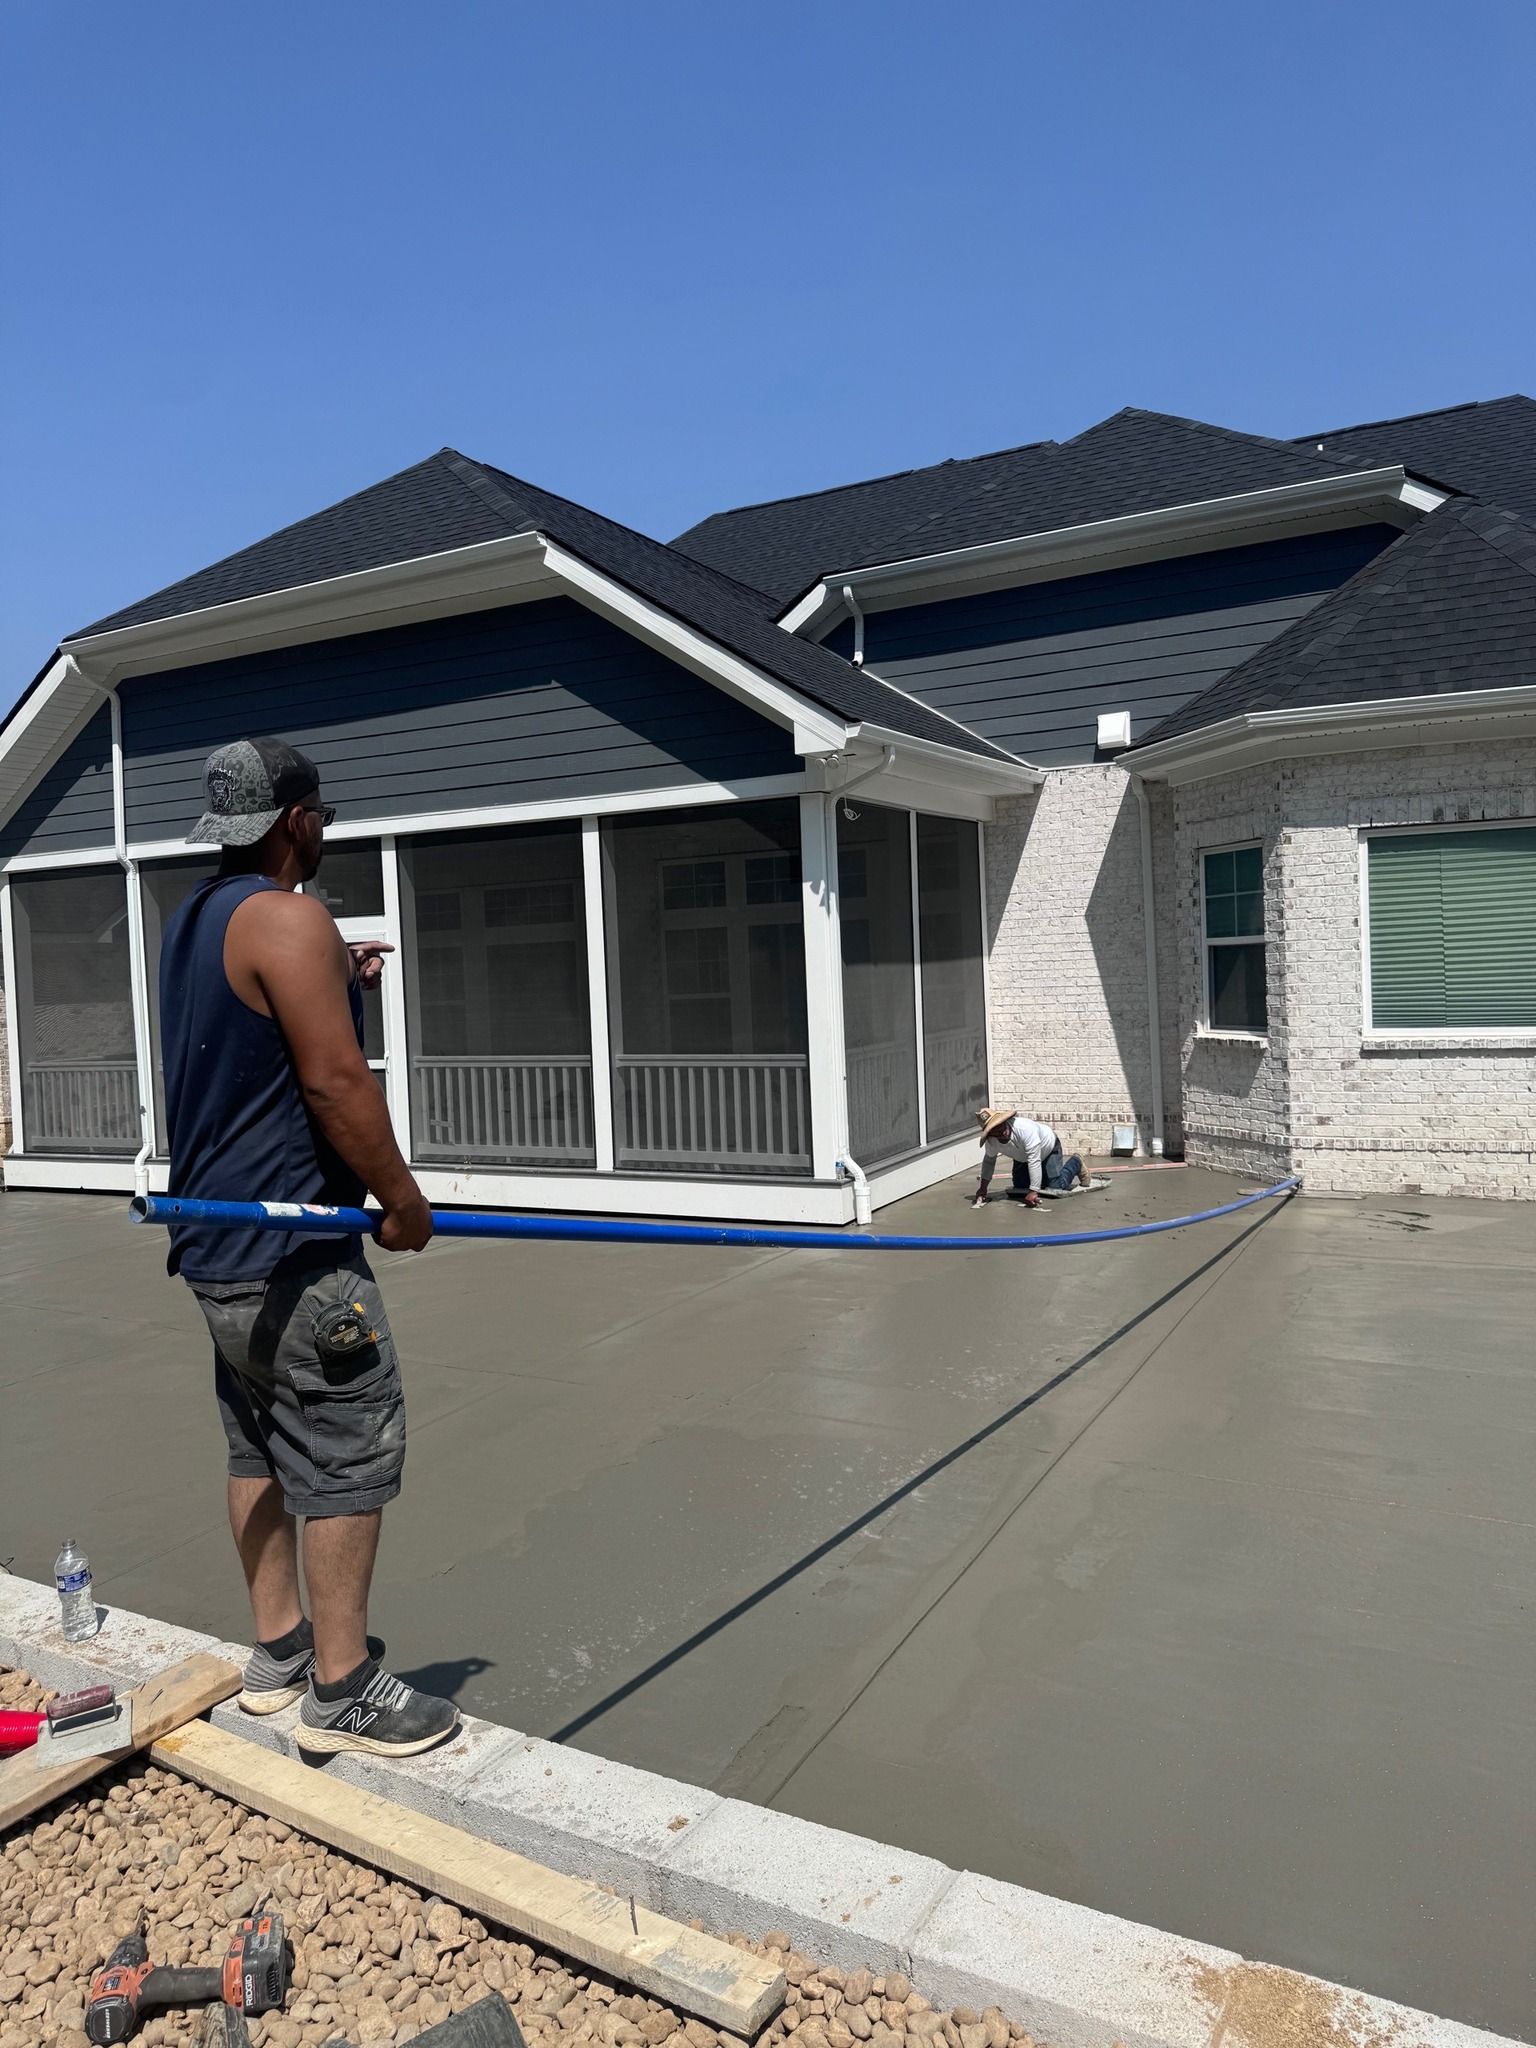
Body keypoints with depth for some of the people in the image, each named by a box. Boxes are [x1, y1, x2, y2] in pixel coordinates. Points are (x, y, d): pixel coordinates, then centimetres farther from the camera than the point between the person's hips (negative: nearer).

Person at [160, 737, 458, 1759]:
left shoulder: (196, 919, 14)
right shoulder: (288, 919, -17)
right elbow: (334, 1081, -22)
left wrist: (336, 987, 17)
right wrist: (404, 1197, -12)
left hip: (216, 1242, 10)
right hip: (292, 1250, -10)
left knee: (261, 1447, 17)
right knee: (349, 1454, -2)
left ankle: (278, 1650, 28)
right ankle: (342, 1691, 6)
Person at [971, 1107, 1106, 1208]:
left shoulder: (1024, 1128, -46)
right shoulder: (991, 1141, -28)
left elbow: (1034, 1161, -45)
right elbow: (988, 1160, -7)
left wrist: (1033, 1192, -47)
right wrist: (983, 1187, -17)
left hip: (1048, 1148, -5)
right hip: (1023, 1158, 5)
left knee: (1056, 1187, -12)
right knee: (1020, 1188, 6)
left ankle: (1076, 1162, 15)